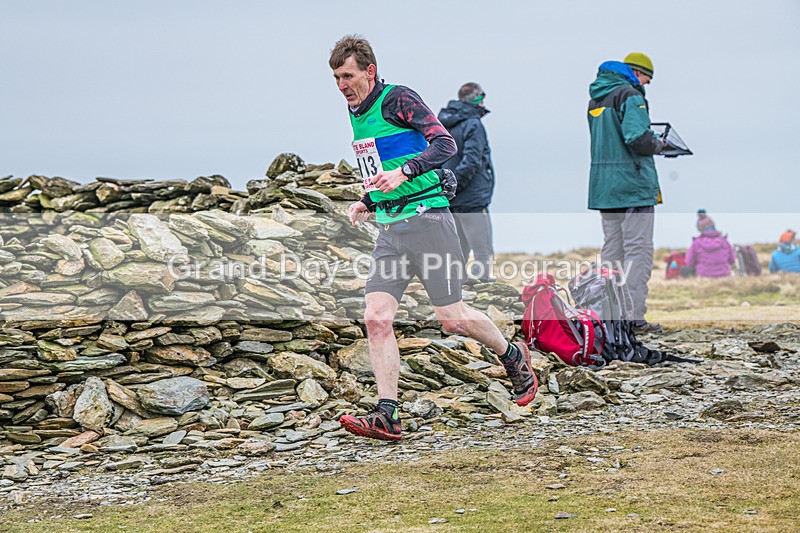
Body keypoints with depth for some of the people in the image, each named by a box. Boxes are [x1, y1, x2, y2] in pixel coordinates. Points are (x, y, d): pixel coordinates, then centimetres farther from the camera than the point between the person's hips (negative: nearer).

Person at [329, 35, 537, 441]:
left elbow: (445, 144, -18)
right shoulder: (355, 112, 17)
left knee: (452, 319, -2)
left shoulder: (397, 99, -9)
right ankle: (386, 416, -8)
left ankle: (513, 357, 25)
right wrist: (367, 201, 16)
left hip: (425, 219, -7)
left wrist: (403, 172, -30)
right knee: (376, 319, -8)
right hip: (388, 229, 7)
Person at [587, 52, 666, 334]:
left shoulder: (596, 98, 16)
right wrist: (657, 144, -3)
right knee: (638, 252, -4)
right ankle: (634, 319, -7)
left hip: (603, 186, 8)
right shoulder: (630, 95, -11)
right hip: (633, 184, -8)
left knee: (611, 250, 13)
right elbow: (638, 138, -23)